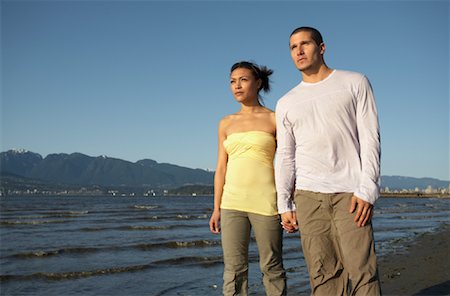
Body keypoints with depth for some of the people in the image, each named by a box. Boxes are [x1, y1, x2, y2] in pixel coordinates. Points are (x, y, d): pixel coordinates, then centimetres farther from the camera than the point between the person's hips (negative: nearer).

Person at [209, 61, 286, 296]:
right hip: (232, 203, 3)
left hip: (265, 203, -3)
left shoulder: (274, 120, 2)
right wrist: (216, 208, 9)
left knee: (271, 267, 4)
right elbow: (221, 168, 13)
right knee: (233, 269, 3)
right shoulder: (226, 124, 12)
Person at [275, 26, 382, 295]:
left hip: (350, 192, -2)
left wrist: (367, 189, -10)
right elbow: (285, 157, 13)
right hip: (307, 194, 3)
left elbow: (370, 138, 0)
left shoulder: (355, 83, 8)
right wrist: (284, 204, 5)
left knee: (362, 271, -11)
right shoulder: (286, 104, 16)